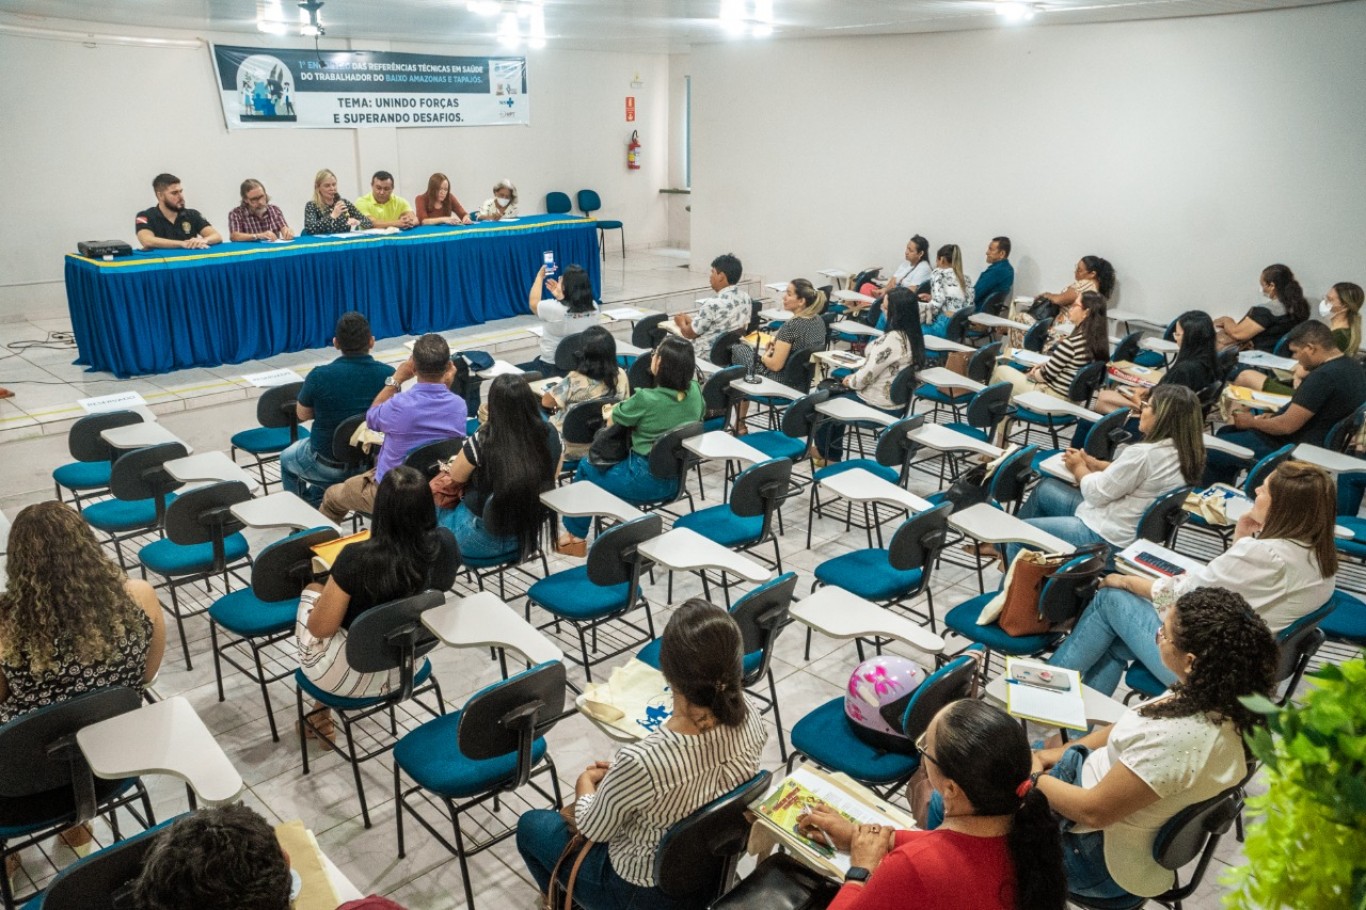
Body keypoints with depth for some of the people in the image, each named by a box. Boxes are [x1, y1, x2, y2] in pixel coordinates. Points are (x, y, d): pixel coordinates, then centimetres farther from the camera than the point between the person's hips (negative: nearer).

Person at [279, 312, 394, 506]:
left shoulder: (319, 376, -24)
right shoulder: (389, 374, -17)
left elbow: (302, 414, -4)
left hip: (330, 466, -3)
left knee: (287, 458, 32)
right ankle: (314, 504, 49)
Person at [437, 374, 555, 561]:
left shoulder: (482, 441, -28)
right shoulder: (548, 434, -16)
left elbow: (455, 476, -8)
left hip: (487, 539, -5)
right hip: (533, 531, 5)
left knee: (437, 507, 26)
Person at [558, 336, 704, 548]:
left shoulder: (647, 399, -25)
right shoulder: (695, 390, -9)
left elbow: (610, 422, -8)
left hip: (647, 480, -6)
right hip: (676, 476, 6)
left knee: (587, 467, 20)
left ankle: (575, 535, 33)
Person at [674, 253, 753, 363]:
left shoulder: (713, 304, -26)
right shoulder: (746, 298, -4)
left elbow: (689, 333, -13)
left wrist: (681, 323, 11)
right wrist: (689, 319, 16)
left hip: (708, 356, -7)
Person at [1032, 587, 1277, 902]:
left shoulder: (1177, 738, -39)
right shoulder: (1220, 697, -12)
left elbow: (1092, 811, -27)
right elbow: (1130, 730, 5)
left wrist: (1034, 777, -11)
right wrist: (1057, 754, 4)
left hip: (1105, 856, -7)